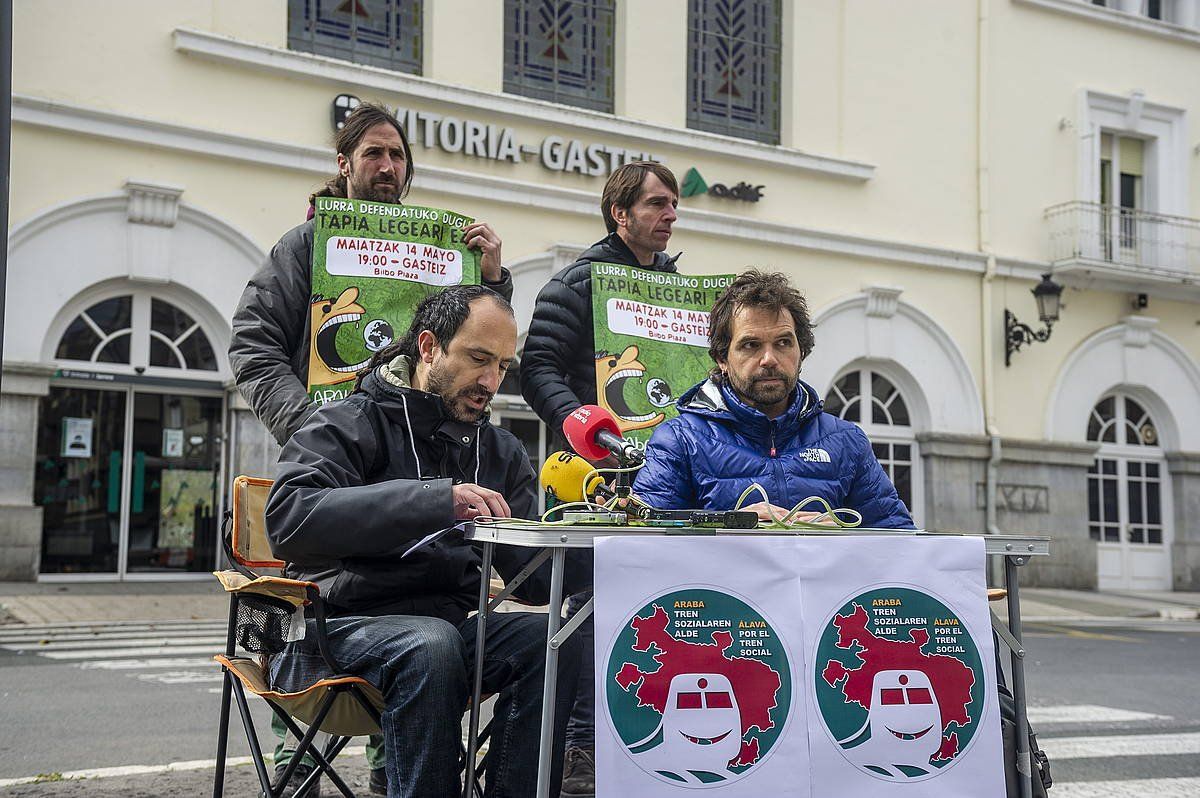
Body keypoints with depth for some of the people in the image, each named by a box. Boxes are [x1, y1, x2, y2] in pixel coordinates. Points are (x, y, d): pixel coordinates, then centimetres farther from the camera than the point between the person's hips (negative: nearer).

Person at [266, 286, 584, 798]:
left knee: (553, 639, -21)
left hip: (448, 624, 5)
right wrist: (437, 499, -31)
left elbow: (534, 577, 8)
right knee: (431, 644, -34)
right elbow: (287, 520, -23)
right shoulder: (350, 424, -3)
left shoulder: (502, 452, 15)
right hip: (342, 623, -5)